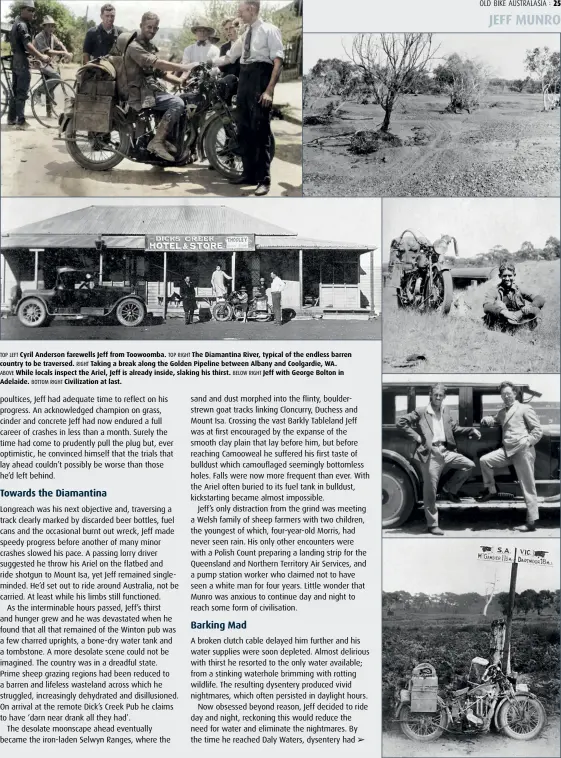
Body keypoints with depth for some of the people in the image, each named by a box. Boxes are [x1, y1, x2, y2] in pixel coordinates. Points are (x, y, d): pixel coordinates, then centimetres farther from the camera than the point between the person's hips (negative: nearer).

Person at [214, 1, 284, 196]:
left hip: (260, 77, -8)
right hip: (244, 79, 8)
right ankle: (248, 173, 18)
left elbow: (278, 61, -11)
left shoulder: (269, 30, -3)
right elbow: (229, 57, 26)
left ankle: (264, 180, -7)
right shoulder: (245, 35, 19)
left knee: (260, 130, -9)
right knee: (244, 129, 9)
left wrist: (269, 90, -19)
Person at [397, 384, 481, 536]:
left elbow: (454, 429, 22)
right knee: (430, 491, -2)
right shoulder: (421, 413, -5)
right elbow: (401, 422, -6)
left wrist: (472, 430, 9)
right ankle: (432, 525, 8)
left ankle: (449, 490, 12)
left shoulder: (445, 411, 13)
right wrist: (416, 437, -10)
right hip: (430, 454, -6)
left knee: (469, 465, -4)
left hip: (445, 451, 6)